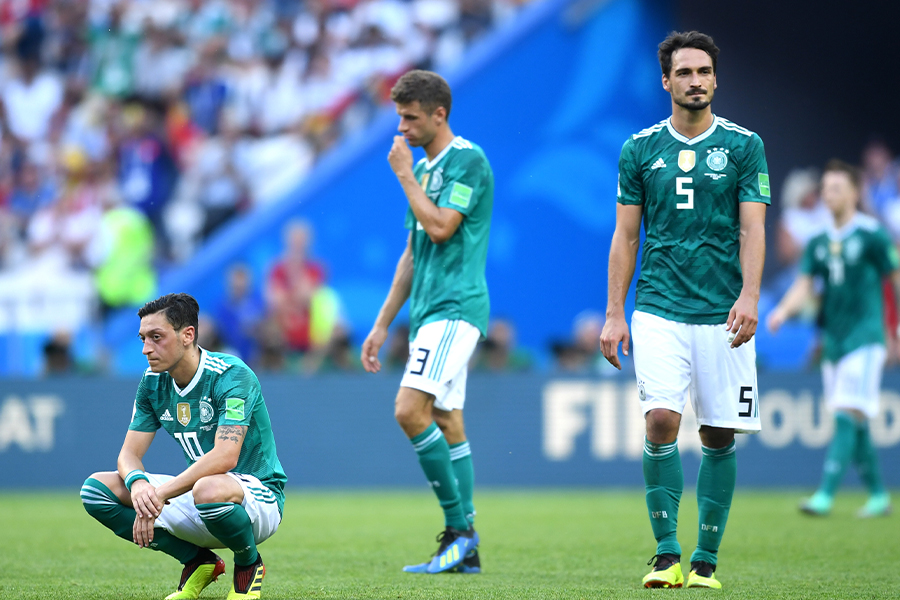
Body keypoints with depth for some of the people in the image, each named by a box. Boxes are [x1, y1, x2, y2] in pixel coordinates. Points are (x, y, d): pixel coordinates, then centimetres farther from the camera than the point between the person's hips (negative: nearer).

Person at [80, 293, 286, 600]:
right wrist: (138, 483, -26)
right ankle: (199, 563, 1)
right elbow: (129, 453, -1)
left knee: (209, 490, -43)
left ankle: (249, 564, -8)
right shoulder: (153, 382, 2)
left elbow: (225, 457, -31)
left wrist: (159, 494, -36)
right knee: (96, 488, -8)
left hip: (257, 496, -7)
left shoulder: (232, 375, -19)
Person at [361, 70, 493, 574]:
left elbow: (440, 227, -21)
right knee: (447, 425, 7)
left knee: (410, 409, -20)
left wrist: (404, 175, -8)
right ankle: (465, 549, 8)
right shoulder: (423, 168, 18)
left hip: (456, 308, -9)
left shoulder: (467, 160, -9)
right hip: (430, 311, 9)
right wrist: (383, 324, 21)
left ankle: (460, 527, -14)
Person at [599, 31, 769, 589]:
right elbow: (625, 236, 10)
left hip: (724, 314, 0)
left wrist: (749, 297, -17)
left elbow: (753, 229, -2)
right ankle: (666, 555, -9)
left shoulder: (744, 145, 3)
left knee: (719, 436, 2)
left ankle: (706, 560, 12)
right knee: (661, 420, -15)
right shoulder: (640, 148, 7)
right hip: (658, 310, 0)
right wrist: (614, 314, 4)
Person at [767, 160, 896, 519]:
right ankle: (878, 495, 19)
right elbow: (804, 286, 6)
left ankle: (825, 495, -21)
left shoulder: (872, 235, -5)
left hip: (864, 338, -6)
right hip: (833, 340, 6)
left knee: (848, 416, -14)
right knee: (854, 423, 9)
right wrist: (783, 311, -14)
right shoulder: (819, 243, 11)